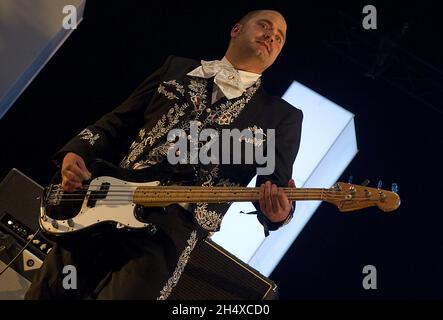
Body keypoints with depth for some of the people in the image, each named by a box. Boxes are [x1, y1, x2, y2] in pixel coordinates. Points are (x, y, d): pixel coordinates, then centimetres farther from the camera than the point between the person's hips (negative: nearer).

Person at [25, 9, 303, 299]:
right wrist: (75, 154, 1)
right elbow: (116, 123, 19)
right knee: (48, 292, 6)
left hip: (170, 233, -3)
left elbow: (277, 186, 1)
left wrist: (279, 212, -23)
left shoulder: (282, 117, 10)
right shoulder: (177, 69, 18)